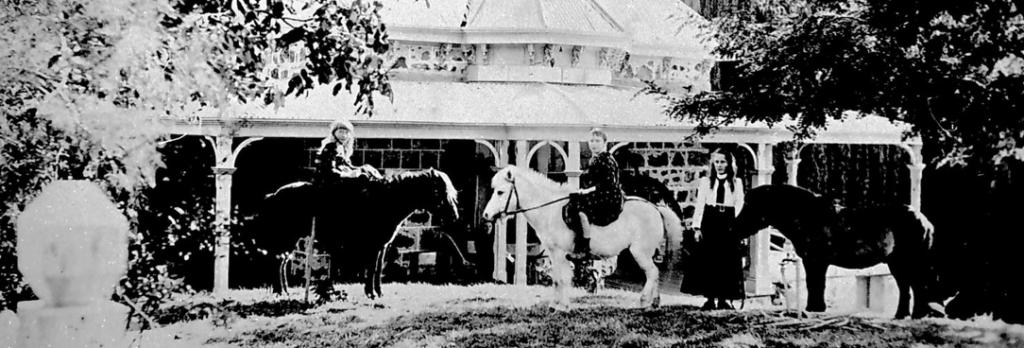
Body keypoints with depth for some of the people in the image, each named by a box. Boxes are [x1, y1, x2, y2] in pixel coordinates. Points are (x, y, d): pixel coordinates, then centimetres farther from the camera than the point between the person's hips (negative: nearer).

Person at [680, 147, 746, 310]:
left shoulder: (737, 183, 11)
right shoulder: (705, 181, 11)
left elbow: (739, 205, 4)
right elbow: (699, 205, 6)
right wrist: (697, 227, -5)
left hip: (728, 224, 0)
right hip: (709, 223, 0)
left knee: (726, 262, -2)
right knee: (707, 260, -4)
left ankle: (723, 299, 4)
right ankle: (710, 299, 1)